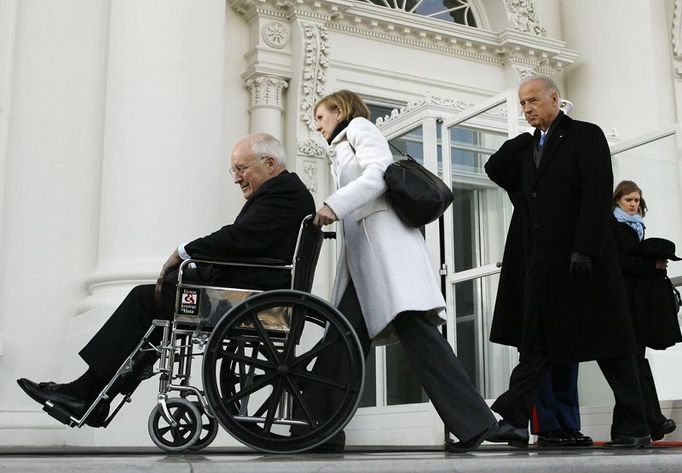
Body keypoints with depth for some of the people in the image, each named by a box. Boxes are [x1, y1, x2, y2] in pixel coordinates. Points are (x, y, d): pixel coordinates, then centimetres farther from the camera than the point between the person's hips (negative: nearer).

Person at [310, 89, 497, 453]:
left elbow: (380, 172, -8)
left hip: (384, 238, -9)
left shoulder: (359, 127, 11)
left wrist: (335, 204, -16)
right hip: (361, 252, 9)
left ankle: (473, 422, -20)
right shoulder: (342, 152, 35)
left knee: (413, 327, -19)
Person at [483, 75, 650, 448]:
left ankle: (633, 427, 7)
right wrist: (531, 135, 10)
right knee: (535, 345, 2)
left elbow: (598, 194, -12)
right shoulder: (527, 148, 20)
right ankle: (514, 419, -1)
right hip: (543, 261, 6)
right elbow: (495, 169, 15)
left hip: (584, 260, -6)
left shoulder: (586, 135, -2)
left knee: (609, 344, 0)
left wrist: (585, 250, -21)